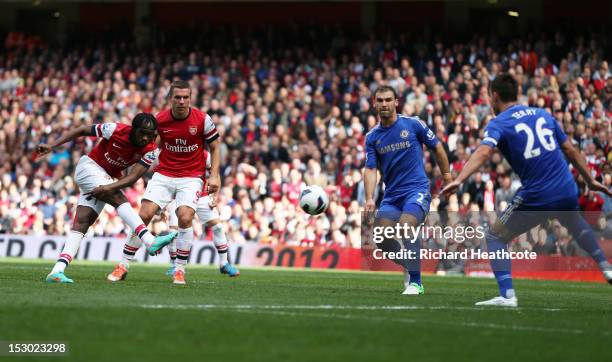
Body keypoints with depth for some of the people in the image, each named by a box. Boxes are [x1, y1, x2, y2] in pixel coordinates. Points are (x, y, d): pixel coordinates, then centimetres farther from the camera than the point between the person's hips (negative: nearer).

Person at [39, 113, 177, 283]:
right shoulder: (115, 130, -23)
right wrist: (52, 146, -14)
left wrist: (108, 188, -34)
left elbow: (133, 177, -20)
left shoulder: (150, 150, -14)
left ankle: (57, 271, -8)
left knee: (81, 224, -2)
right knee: (119, 199, -25)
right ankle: (150, 242, -37)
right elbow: (82, 130, -13)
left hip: (106, 178, 5)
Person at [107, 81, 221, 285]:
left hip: (191, 177, -2)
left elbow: (214, 148, 2)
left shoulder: (202, 120, -9)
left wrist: (214, 175, -7)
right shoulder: (159, 119, -6)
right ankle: (123, 266, 1)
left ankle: (180, 270, -5)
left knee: (185, 218, -21)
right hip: (164, 174, 2)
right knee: (144, 215, -10)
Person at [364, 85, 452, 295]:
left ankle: (415, 282, -17)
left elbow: (437, 147, 7)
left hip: (417, 189, -4)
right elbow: (371, 169, -4)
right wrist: (370, 198, -19)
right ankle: (409, 267, 24)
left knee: (406, 227, -27)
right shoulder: (372, 137, 4)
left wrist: (447, 175, 8)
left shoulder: (413, 124, -4)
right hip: (391, 195, 4)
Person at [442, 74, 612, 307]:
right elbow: (570, 150, 17)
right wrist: (590, 181, 27)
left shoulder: (498, 124, -3)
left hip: (535, 197, -5)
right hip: (567, 191, 6)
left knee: (495, 237, 8)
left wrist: (459, 180, -34)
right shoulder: (543, 115, 13)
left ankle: (507, 295, -6)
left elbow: (483, 152, -22)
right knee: (578, 226, 38)